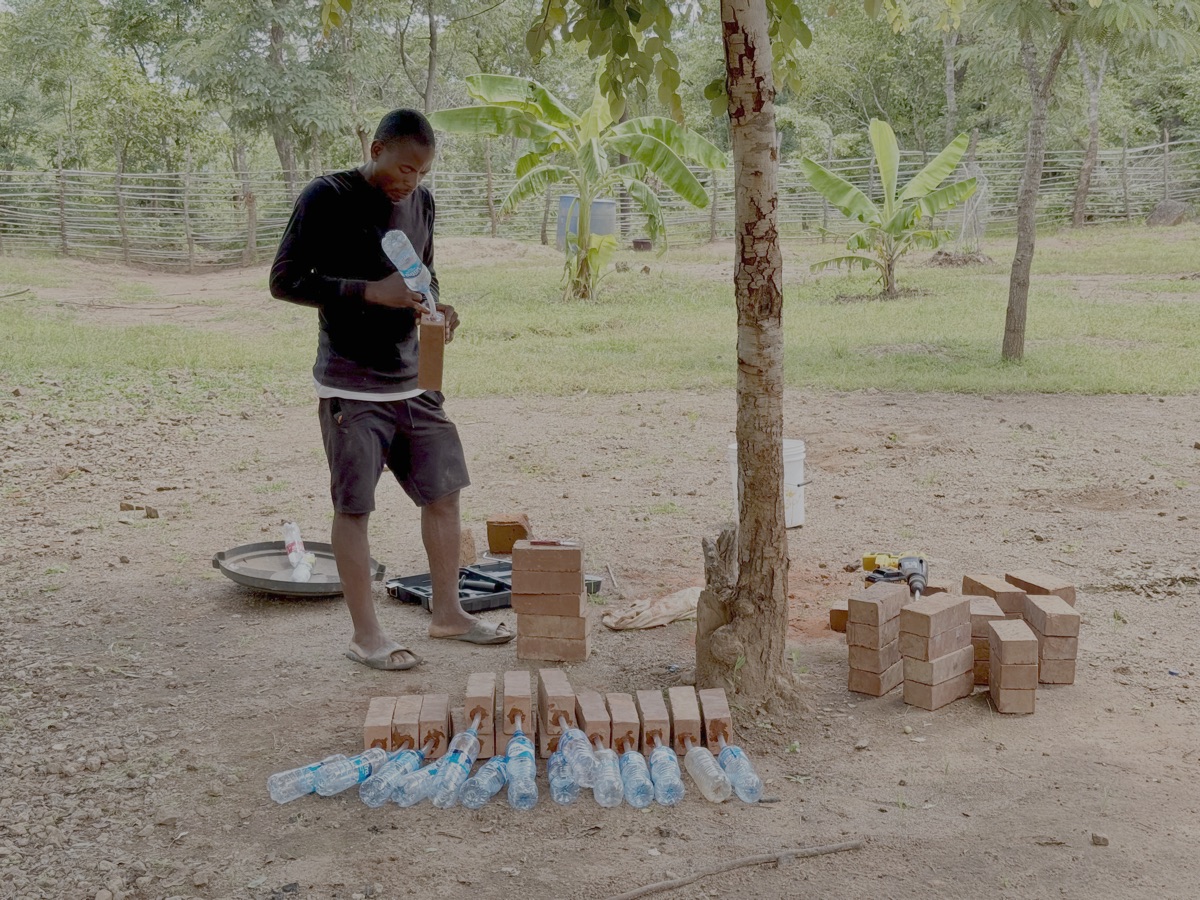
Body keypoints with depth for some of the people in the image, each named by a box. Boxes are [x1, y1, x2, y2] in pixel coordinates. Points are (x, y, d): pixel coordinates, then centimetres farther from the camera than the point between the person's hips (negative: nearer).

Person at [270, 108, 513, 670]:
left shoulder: (419, 201, 10)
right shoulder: (327, 199, -11)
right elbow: (285, 280, -13)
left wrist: (434, 303, 0)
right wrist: (372, 292, -22)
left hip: (412, 379, 7)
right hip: (351, 386, -7)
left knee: (443, 492, 10)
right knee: (353, 507, 1)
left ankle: (447, 613, 26)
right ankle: (365, 635, 12)